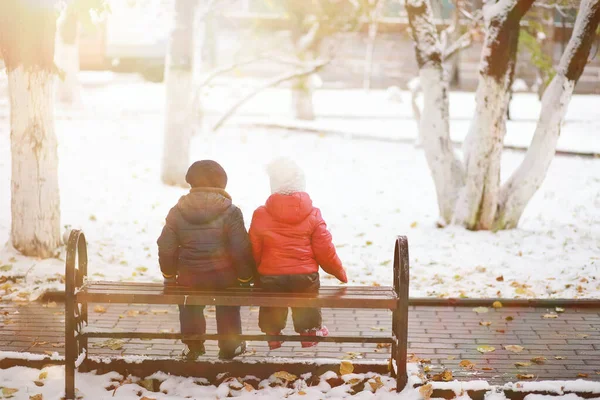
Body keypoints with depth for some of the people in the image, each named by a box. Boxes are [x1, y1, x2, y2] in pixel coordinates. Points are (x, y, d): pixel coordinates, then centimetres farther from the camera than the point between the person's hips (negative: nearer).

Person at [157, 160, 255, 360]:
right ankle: (230, 346, 32)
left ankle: (192, 346, 37)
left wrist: (169, 275, 14)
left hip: (190, 278, 2)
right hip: (224, 276, -1)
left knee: (190, 308, 28)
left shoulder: (177, 212, -6)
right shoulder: (230, 212, -14)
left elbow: (166, 248, -1)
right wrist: (245, 277, 1)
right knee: (228, 308, 25)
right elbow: (241, 250, -13)